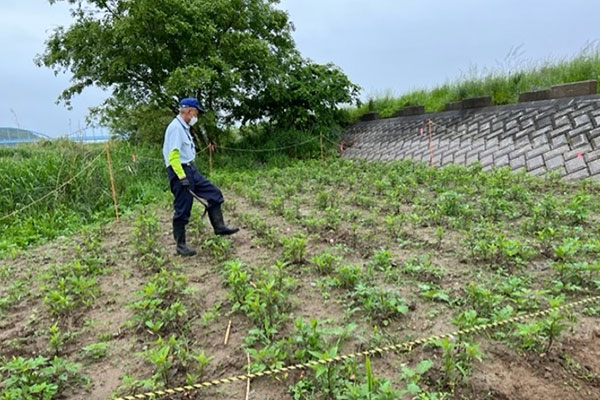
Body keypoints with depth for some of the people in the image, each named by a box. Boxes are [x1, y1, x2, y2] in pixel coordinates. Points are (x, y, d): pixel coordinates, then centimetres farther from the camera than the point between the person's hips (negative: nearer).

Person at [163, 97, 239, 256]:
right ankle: (181, 245, 10)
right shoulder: (175, 127, -16)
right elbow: (173, 155, -23)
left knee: (214, 193, 9)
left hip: (190, 169, 10)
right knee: (182, 210, -2)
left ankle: (219, 227, 15)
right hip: (179, 171, -10)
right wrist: (182, 177, -25)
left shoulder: (184, 127, 15)